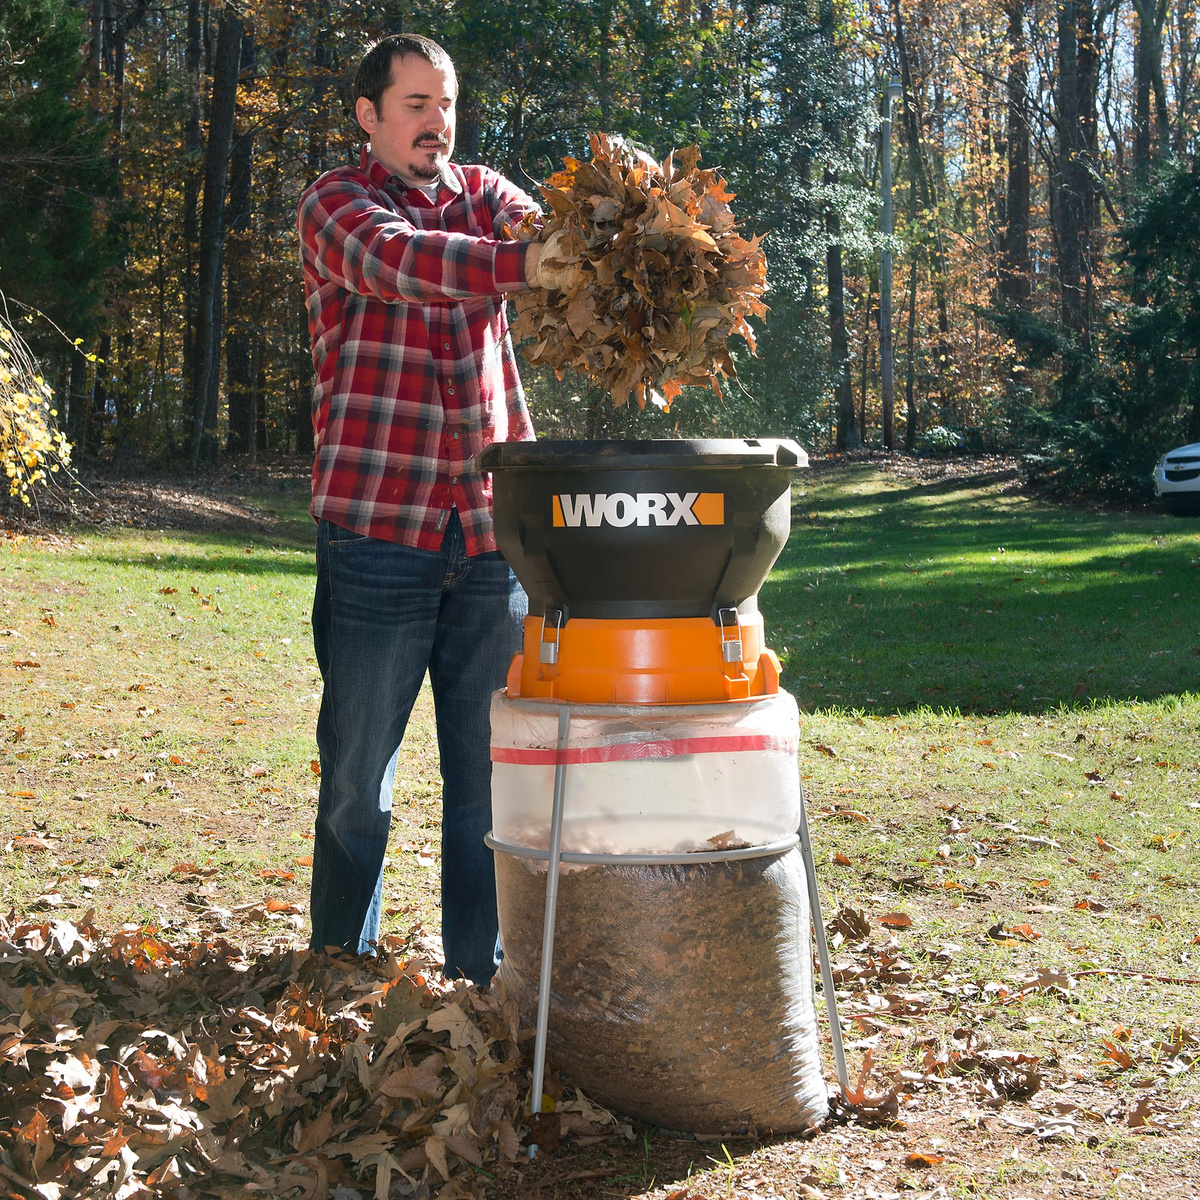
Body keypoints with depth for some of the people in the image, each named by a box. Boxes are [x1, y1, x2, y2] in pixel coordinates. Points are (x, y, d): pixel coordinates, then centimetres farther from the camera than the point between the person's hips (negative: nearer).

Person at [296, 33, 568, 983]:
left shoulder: (485, 195, 15)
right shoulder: (335, 203, 1)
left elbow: (554, 240, -4)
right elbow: (393, 258, -21)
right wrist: (520, 265, -38)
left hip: (492, 528, 4)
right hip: (378, 523, -4)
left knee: (491, 763, 6)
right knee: (359, 764, 4)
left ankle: (483, 967, 17)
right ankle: (340, 962, 19)